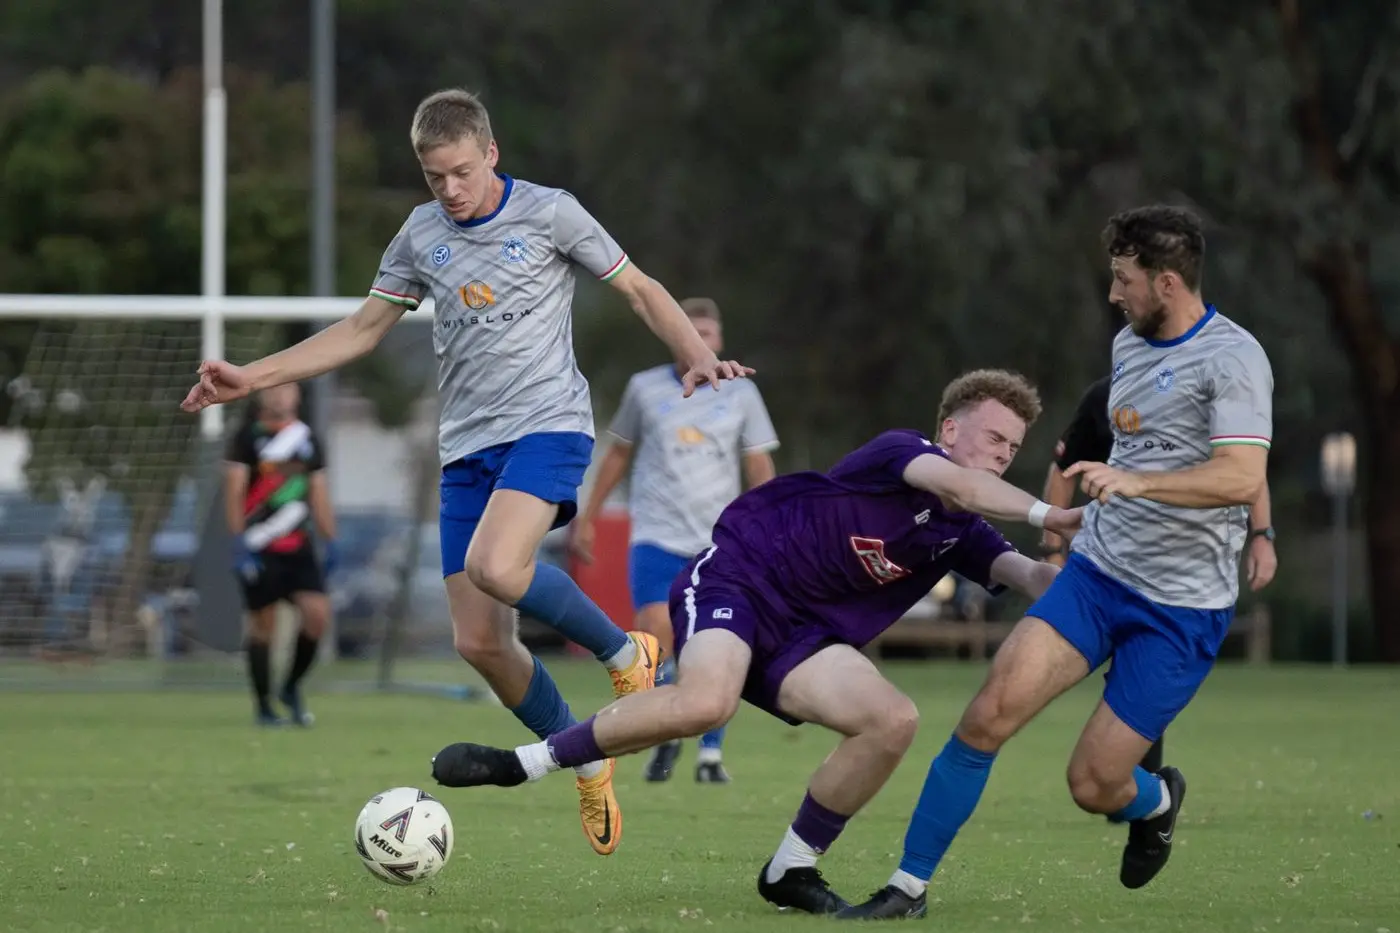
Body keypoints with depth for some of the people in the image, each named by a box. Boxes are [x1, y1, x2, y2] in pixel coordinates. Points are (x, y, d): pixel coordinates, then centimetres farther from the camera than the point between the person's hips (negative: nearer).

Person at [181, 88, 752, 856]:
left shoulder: (548, 214, -2)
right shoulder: (421, 236, 11)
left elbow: (639, 291, 4)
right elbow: (360, 331, 18)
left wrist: (697, 357, -14)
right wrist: (252, 377, 10)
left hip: (547, 423, -5)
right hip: (467, 446, 5)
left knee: (496, 568, -33)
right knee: (479, 642, -2)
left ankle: (625, 652, -7)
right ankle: (589, 765, 17)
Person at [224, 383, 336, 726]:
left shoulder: (308, 439, 12)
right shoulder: (247, 438, -2)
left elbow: (319, 494, 16)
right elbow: (234, 492, -6)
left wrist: (330, 543, 11)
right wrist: (239, 541, -14)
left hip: (298, 546, 4)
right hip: (259, 549, -4)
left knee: (317, 614, -10)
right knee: (263, 626, -1)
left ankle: (292, 688, 11)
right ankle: (264, 707, 10)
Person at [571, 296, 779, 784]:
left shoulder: (740, 393, 6)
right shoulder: (645, 388, 6)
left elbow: (760, 467, 7)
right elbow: (619, 454, 16)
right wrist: (587, 518, 16)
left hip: (719, 542, 1)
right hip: (656, 537, -1)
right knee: (655, 635, -17)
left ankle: (711, 753, 11)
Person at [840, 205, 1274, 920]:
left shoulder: (1232, 358, -14)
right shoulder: (1128, 344, 12)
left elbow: (1242, 478, -26)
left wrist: (1133, 480, -34)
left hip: (1182, 608, -6)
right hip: (1094, 571, 6)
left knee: (1094, 786, -6)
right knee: (990, 713, -15)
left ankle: (1157, 801, 33)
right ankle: (910, 884, -7)